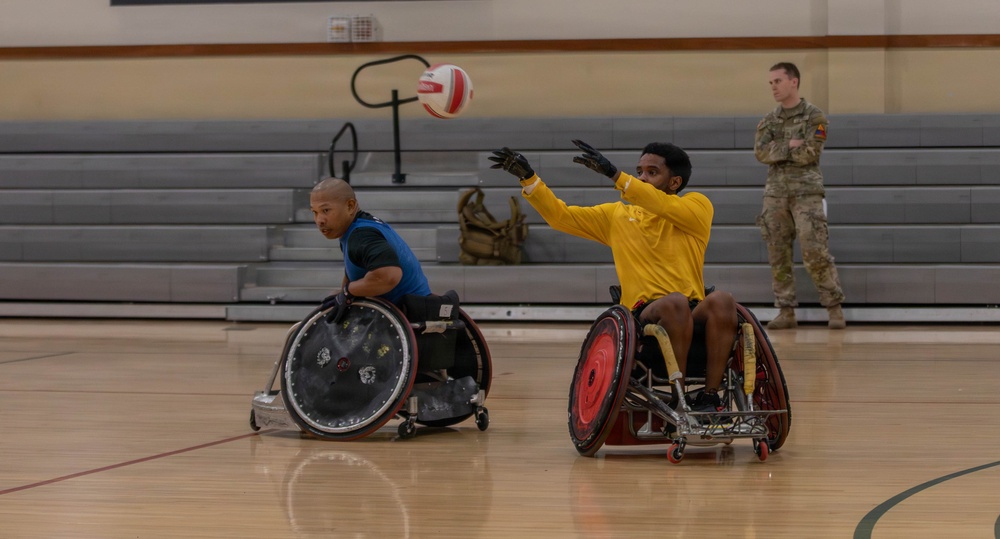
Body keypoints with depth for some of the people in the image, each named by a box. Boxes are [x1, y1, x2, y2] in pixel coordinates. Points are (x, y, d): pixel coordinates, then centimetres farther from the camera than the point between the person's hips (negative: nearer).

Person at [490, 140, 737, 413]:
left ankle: (709, 398, -29)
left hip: (696, 314, 0)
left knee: (722, 301, -35)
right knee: (675, 302, -35)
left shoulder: (697, 206, 9)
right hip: (644, 315, 0)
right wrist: (527, 176, 1)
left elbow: (666, 208, -13)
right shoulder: (618, 215, 19)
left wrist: (614, 173, -22)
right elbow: (560, 215, 15)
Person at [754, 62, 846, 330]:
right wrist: (790, 146, -14)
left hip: (806, 192, -5)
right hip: (776, 193, 5)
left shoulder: (814, 116, -2)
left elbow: (810, 153, -14)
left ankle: (835, 308, -3)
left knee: (815, 253, -11)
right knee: (778, 255, 2)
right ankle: (786, 312, 7)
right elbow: (761, 153, -4)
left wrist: (777, 150, -7)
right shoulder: (768, 121, 12)